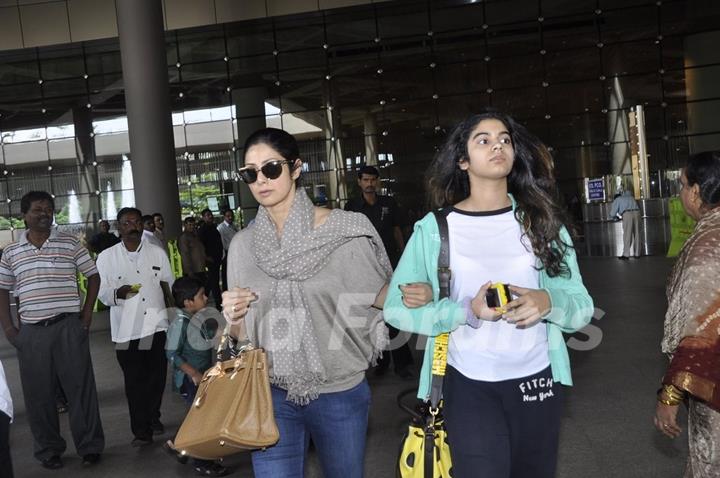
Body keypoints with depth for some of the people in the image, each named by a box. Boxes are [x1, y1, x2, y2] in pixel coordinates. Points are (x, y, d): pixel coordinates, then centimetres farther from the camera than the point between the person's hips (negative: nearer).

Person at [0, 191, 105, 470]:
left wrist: (86, 314, 0)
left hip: (68, 326, -2)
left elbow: (93, 276, 8)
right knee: (38, 393, 8)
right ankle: (49, 449, 23)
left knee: (80, 387, 1)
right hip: (31, 331, 2)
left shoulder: (70, 244, 2)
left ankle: (90, 447, 13)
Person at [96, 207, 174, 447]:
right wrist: (118, 293, -18)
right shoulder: (107, 257, 3)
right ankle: (141, 430, 11)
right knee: (134, 382, 2)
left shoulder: (158, 253, 7)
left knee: (156, 377, 10)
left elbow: (171, 285, 12)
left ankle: (153, 417, 33)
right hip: (126, 329, -1)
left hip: (156, 325, 2)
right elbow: (103, 294, 3)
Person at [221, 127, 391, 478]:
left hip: (340, 393, -1)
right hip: (272, 395, 2)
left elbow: (381, 295, 0)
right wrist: (233, 318, -12)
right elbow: (242, 333, 8)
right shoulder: (242, 244, 1)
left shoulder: (344, 230, -9)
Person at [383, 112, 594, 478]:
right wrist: (468, 312, -19)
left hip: (537, 380, 3)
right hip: (468, 385, -2)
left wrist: (548, 302, -21)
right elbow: (396, 307, -7)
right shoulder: (435, 227, -6)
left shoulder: (541, 220, 0)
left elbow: (582, 307, 1)